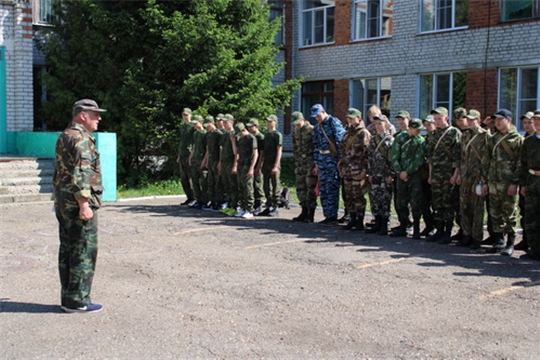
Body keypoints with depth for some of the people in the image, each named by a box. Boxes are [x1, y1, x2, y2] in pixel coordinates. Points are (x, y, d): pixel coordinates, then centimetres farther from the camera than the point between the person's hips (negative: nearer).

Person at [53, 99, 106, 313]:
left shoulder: (65, 136, 18)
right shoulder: (80, 138, -14)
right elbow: (80, 174, -22)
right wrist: (84, 204, -24)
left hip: (63, 203, 10)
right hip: (78, 203, -10)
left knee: (67, 250, 13)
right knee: (84, 252, -4)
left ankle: (68, 299, 20)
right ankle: (77, 301, 0)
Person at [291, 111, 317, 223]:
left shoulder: (311, 130, -9)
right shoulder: (295, 132, 13)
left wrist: (316, 165, -12)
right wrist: (296, 164, 15)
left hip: (311, 163, -7)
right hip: (300, 164, 7)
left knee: (311, 188, -6)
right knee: (300, 188, 9)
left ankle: (310, 215, 0)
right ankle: (304, 212, 20)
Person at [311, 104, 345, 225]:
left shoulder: (334, 122, -7)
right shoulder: (317, 126, 16)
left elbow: (340, 141, -12)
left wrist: (340, 160, -15)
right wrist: (316, 163, 17)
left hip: (333, 158, -8)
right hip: (322, 159, 8)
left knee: (331, 188, -7)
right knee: (323, 188, 8)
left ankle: (333, 216, 0)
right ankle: (328, 215, 15)